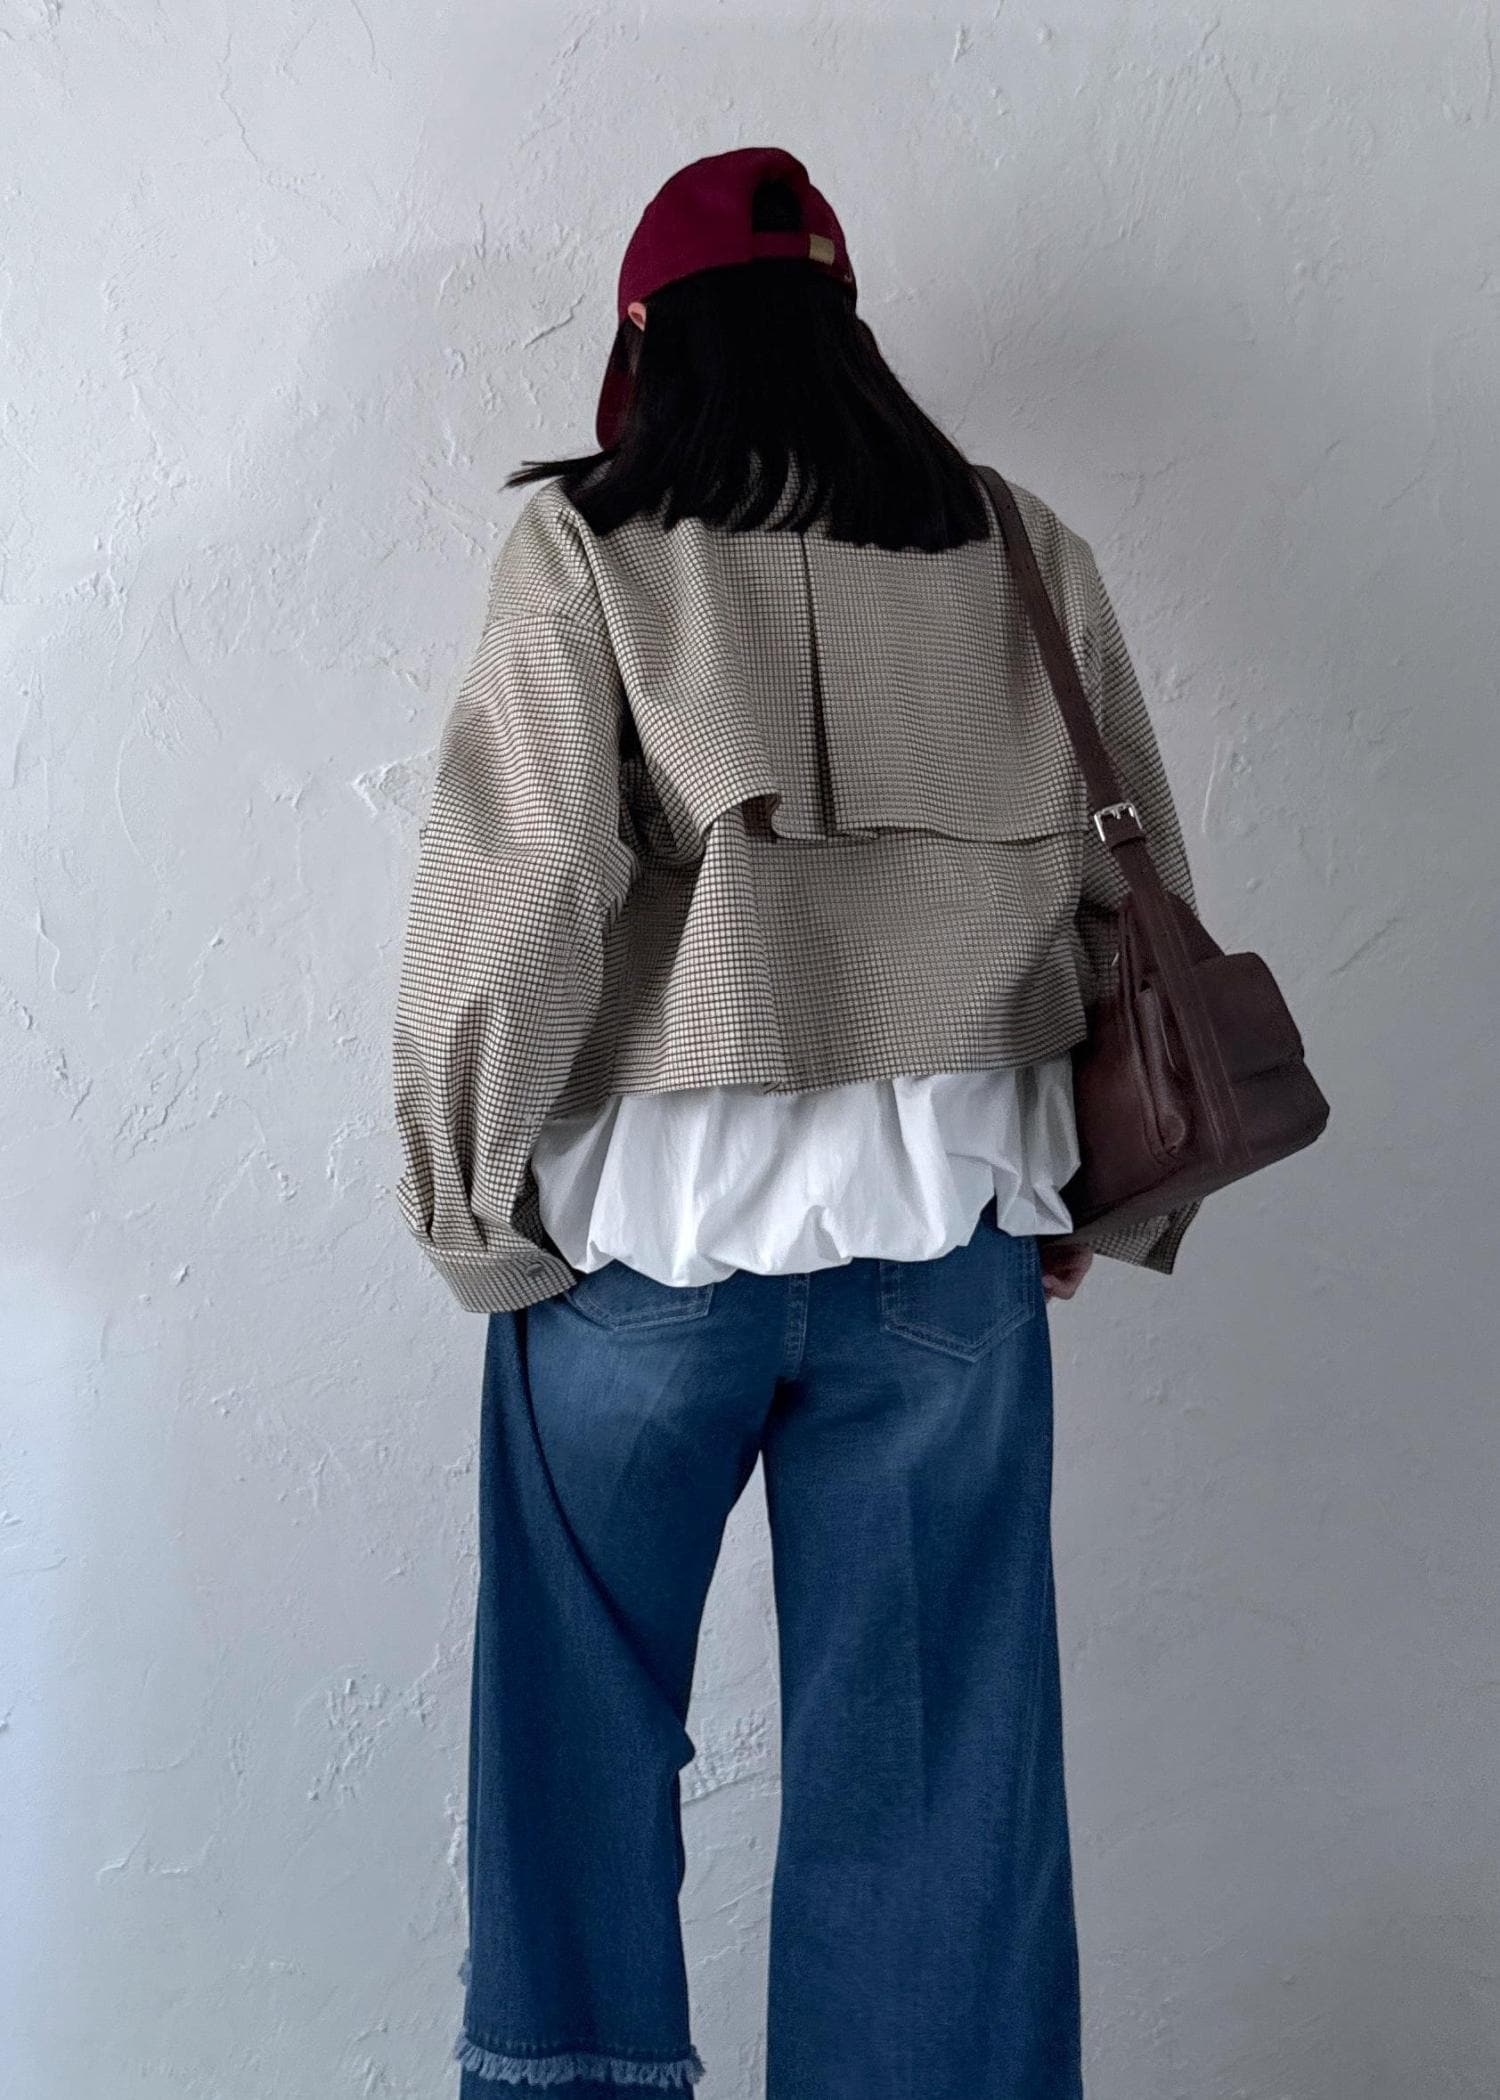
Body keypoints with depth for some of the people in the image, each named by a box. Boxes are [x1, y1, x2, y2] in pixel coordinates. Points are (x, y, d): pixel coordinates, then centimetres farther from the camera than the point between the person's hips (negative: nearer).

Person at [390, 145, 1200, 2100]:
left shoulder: (584, 545, -2)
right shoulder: (1022, 551, 7)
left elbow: (513, 897, -9)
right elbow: (1132, 889, 9)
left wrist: (480, 1205, 2)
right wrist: (1100, 1196, 17)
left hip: (651, 1212, -2)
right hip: (947, 1222, 3)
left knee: (584, 1714, 15)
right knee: (934, 1738, 13)